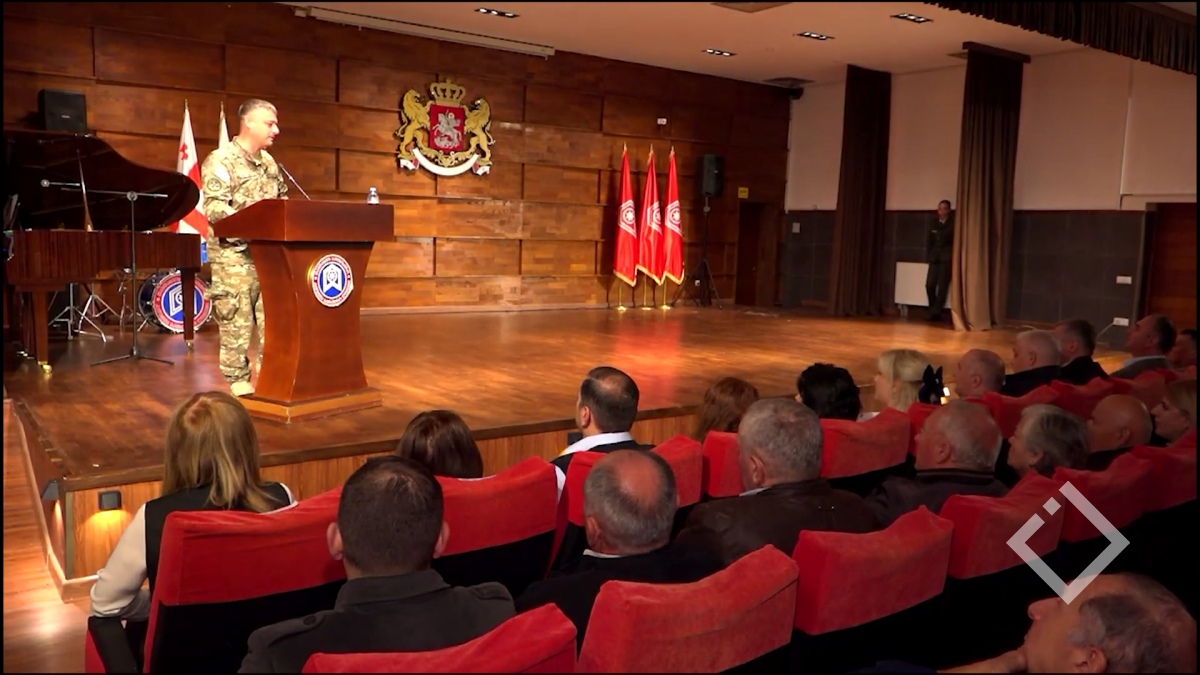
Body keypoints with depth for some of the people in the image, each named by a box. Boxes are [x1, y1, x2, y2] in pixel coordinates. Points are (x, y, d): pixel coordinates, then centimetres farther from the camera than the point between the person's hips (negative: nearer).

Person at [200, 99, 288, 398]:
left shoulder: (269, 162, 16)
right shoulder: (220, 161, -7)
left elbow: (283, 200, 25)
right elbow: (213, 208, -17)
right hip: (234, 256, -7)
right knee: (236, 324, -1)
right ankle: (239, 385, 7)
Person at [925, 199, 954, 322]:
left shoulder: (953, 224, -1)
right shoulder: (934, 224, 13)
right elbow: (929, 240, 17)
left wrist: (952, 255, -9)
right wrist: (929, 255, 8)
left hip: (946, 259, -4)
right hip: (934, 258, 4)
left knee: (942, 287, -7)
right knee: (930, 285, -4)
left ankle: (936, 313, -4)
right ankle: (933, 311, 11)